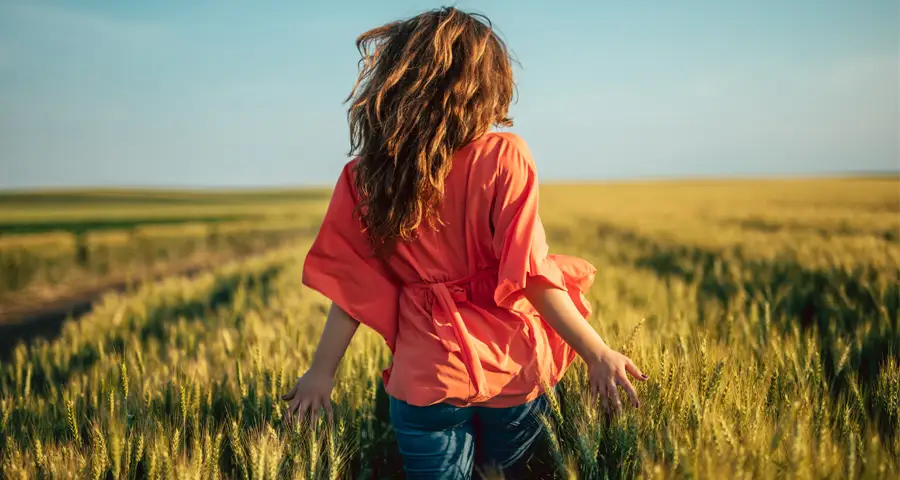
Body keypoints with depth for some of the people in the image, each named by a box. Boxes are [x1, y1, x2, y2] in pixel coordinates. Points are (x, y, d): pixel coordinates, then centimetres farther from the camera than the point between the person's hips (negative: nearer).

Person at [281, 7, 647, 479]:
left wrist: (321, 372, 10)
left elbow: (349, 286, 0)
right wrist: (597, 353, -8)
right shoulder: (503, 157, -12)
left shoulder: (364, 179, -3)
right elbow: (530, 274, -15)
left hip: (424, 378, 1)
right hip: (512, 370, -1)